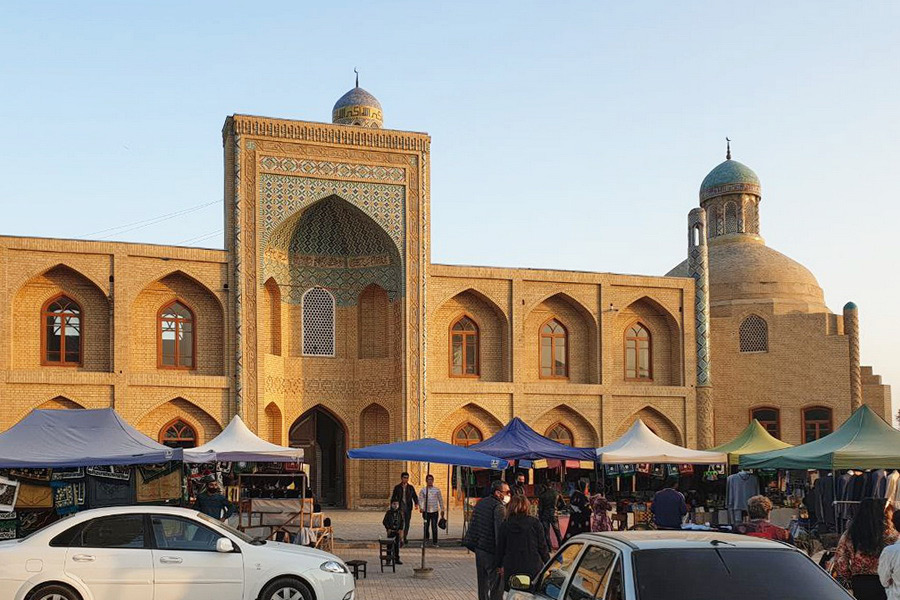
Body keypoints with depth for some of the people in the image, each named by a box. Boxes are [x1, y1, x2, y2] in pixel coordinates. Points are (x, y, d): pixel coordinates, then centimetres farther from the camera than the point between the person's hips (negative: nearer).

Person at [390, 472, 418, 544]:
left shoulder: (411, 487, 9)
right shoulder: (397, 487, 3)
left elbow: (415, 496, 12)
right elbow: (393, 498, 7)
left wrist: (416, 503, -3)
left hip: (408, 508, 3)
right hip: (400, 507, -3)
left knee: (407, 524, 8)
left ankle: (405, 537, 23)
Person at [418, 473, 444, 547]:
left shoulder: (437, 490, 5)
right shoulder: (423, 490, 4)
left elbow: (440, 500, 11)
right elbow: (420, 499, -1)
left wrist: (442, 510, 11)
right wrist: (420, 507, -17)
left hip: (434, 511, -1)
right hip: (426, 511, 1)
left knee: (434, 527, -4)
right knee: (426, 526, 8)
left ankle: (434, 542, 2)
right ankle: (426, 538, 31)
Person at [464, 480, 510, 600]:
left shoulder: (481, 503, 11)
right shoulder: (499, 508, -17)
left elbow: (473, 524, 18)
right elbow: (500, 533, -23)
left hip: (478, 549, 9)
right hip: (491, 552, -9)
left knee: (483, 584, 19)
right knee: (497, 586, -3)